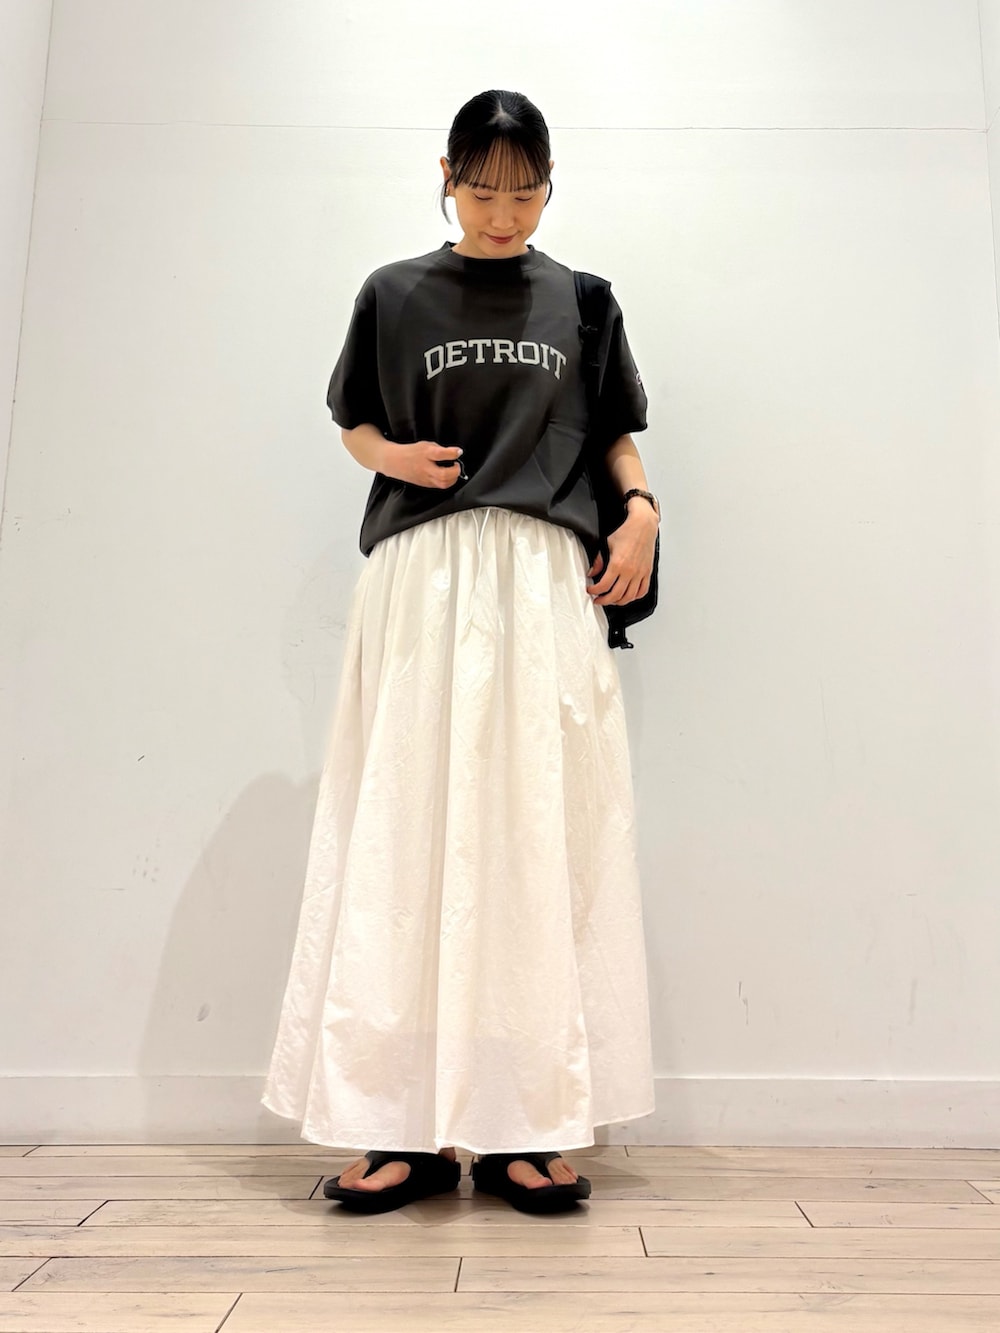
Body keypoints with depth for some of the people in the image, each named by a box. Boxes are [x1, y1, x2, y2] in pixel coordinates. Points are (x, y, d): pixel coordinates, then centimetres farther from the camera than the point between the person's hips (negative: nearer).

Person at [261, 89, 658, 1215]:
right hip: (423, 575, 0)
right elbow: (352, 421, 19)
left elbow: (616, 431, 19)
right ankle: (409, 1122, 2)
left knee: (538, 839, -3)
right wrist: (392, 456, -3)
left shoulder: (581, 301, 17)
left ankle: (526, 1123, 4)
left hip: (547, 579, 1)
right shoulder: (394, 295, 15)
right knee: (407, 837, -6)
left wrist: (640, 507, 0)